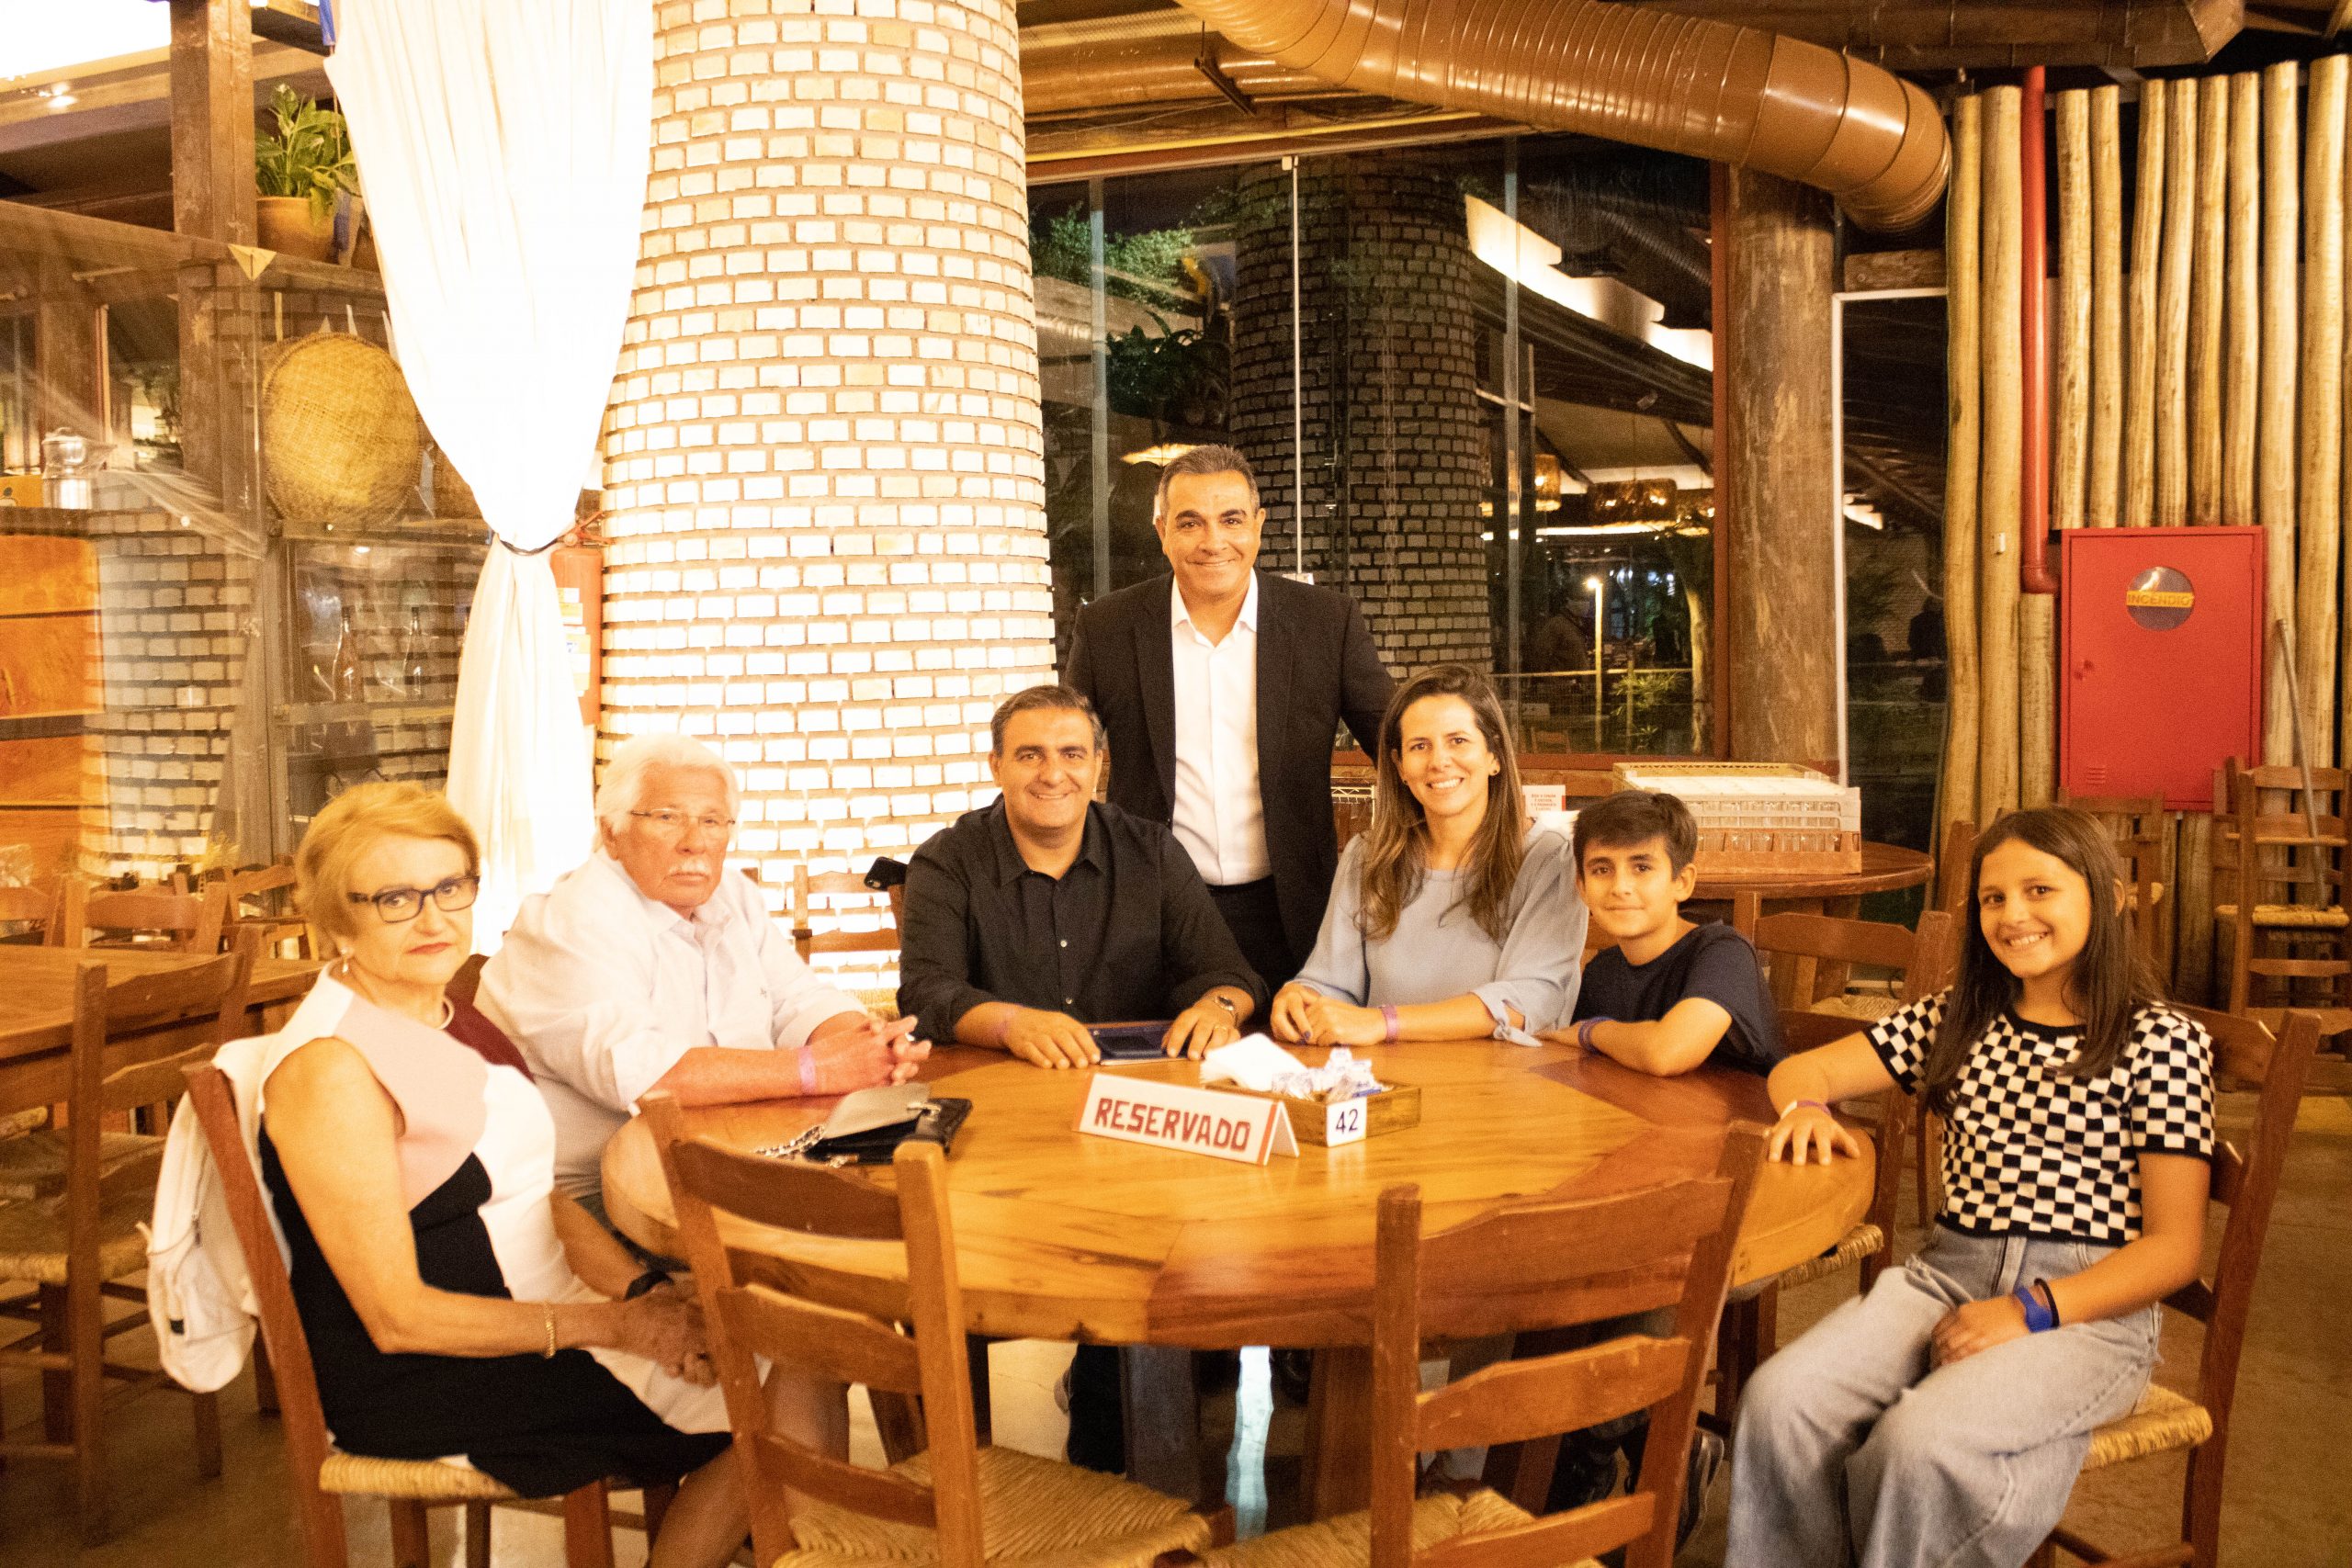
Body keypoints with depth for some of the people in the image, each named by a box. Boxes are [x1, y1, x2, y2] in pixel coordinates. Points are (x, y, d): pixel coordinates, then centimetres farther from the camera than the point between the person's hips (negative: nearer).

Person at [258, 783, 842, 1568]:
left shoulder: (451, 1018, 8)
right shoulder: (330, 1067, -20)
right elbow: (397, 1317, -20)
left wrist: (644, 1292, -6)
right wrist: (614, 1326, -18)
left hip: (539, 1312, 8)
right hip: (426, 1384, -8)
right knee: (787, 1408, -13)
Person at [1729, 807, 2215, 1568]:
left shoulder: (2163, 1042, 0)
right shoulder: (1957, 1019, 15)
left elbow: (2174, 1247, -4)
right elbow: (1801, 1067, 17)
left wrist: (2032, 1310, -15)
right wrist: (1806, 1106, -8)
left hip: (2089, 1307, -4)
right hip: (1946, 1275, 4)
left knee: (1920, 1438, -32)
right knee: (1779, 1399, -24)